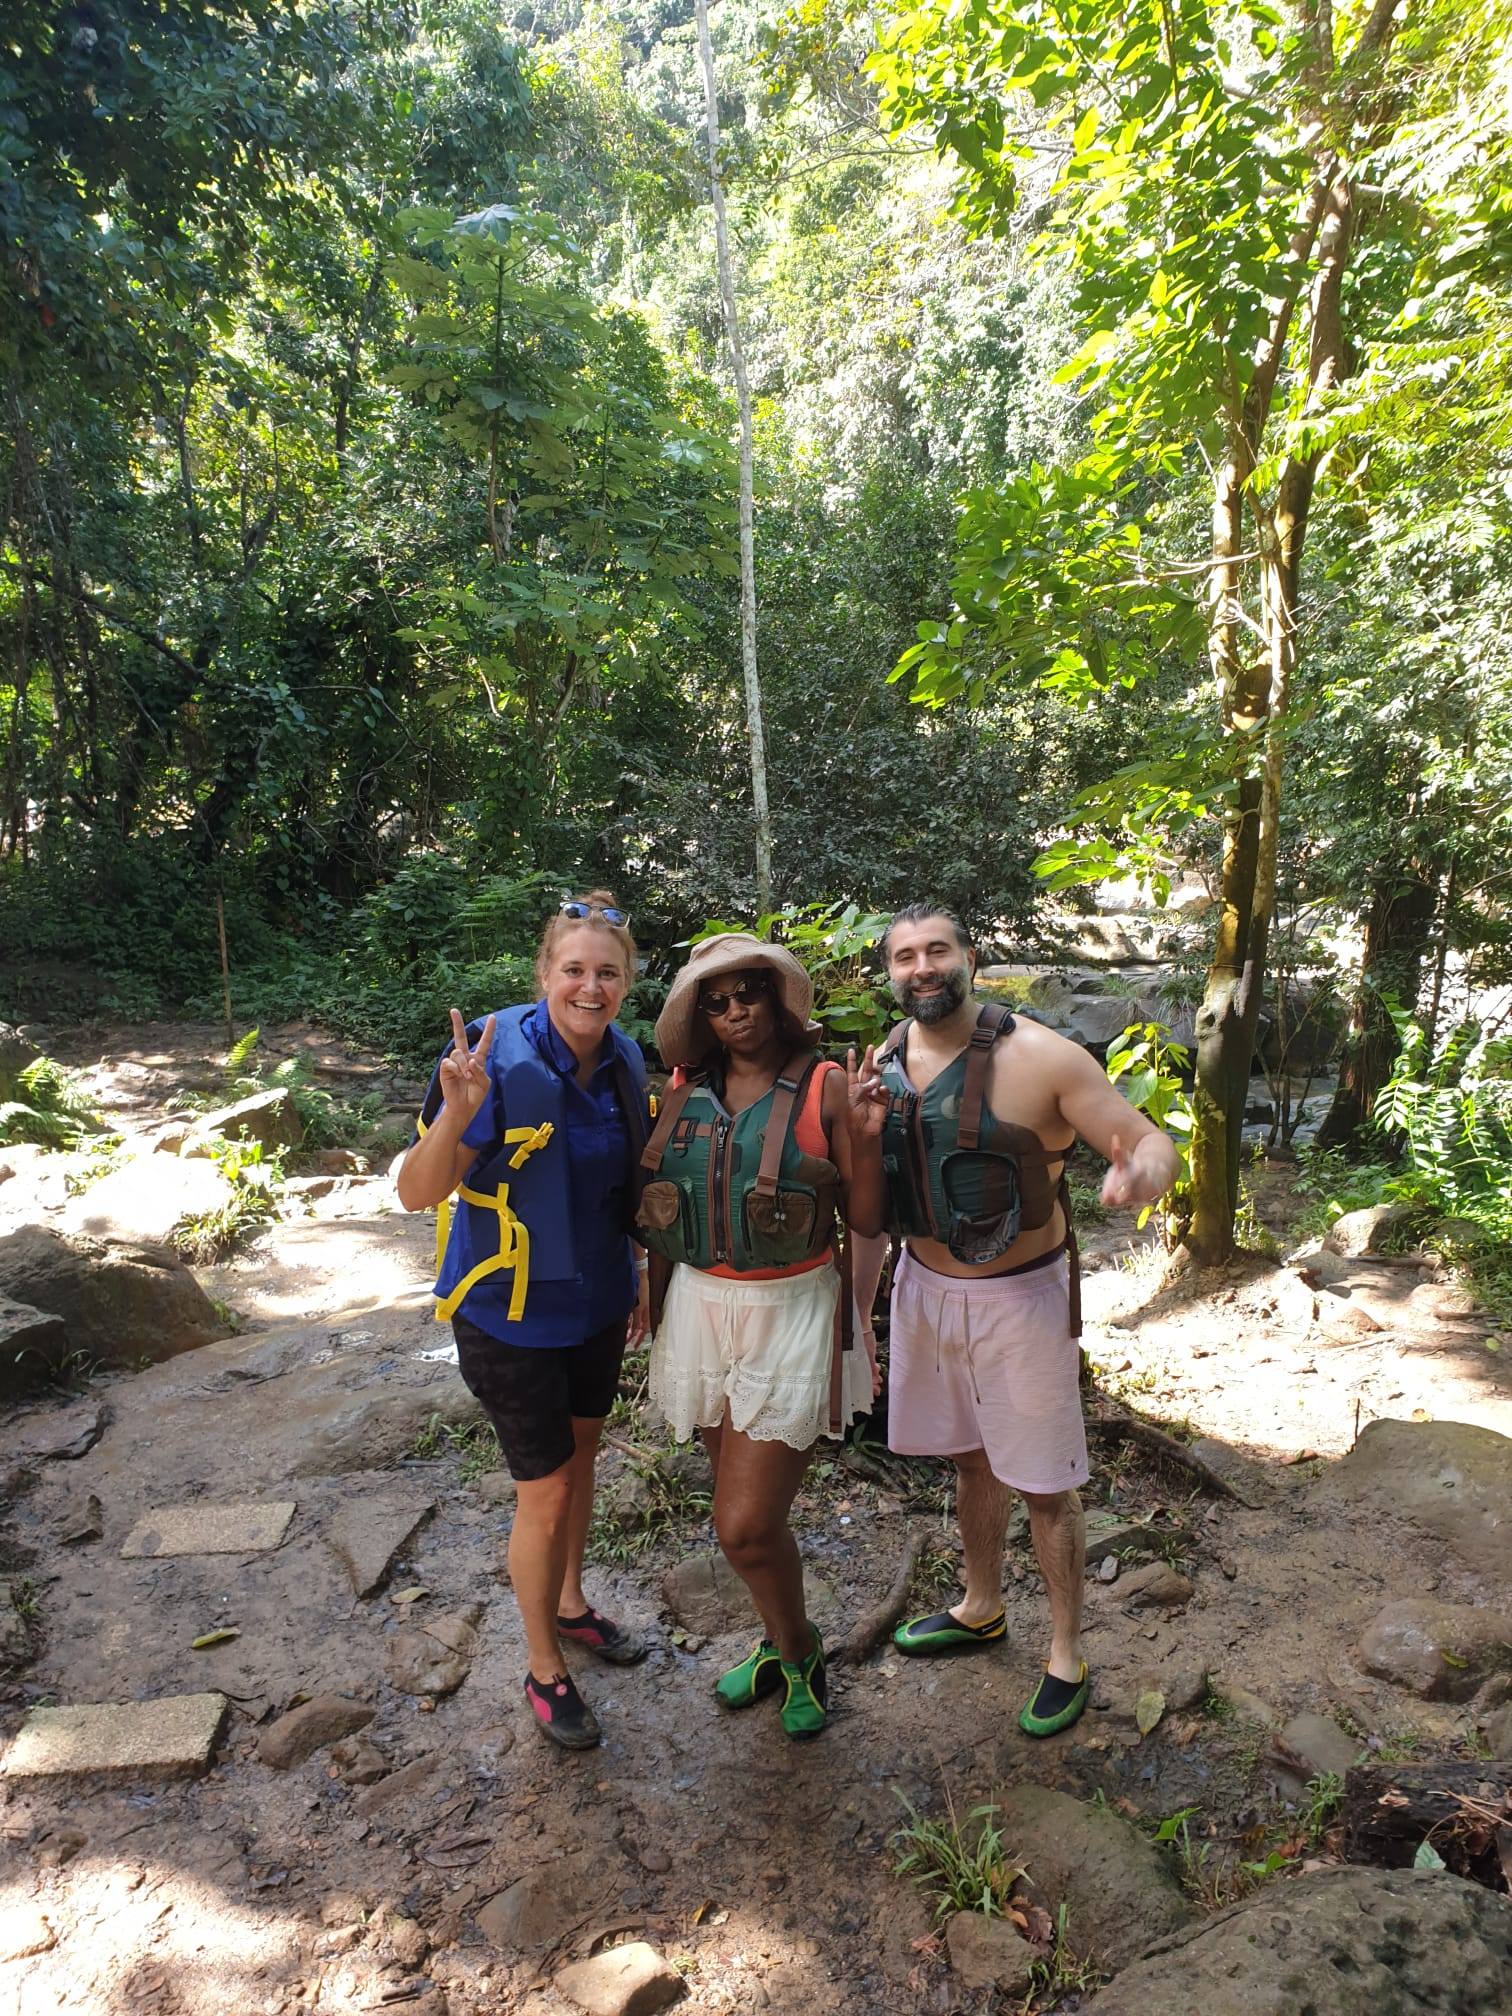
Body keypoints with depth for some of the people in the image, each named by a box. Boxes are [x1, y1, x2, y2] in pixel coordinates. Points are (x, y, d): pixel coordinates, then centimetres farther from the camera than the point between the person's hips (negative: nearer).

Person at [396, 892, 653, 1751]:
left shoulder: (626, 1062, -5)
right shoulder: (496, 1054, -24)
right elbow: (419, 1192, -25)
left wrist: (644, 1277, 12)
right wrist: (457, 1114, -43)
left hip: (597, 1302, 6)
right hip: (511, 1313, -6)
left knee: (581, 1456, 24)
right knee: (546, 1491, 5)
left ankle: (571, 1603, 49)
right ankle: (545, 1671, 29)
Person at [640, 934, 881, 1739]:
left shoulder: (825, 1088, -9)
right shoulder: (686, 1088, 2)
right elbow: (660, 1207, 12)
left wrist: (865, 1130, -21)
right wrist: (659, 1308, 13)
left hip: (790, 1314, -4)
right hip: (699, 1307, 5)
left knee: (745, 1524, -4)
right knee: (748, 1509, 18)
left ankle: (798, 1649, 27)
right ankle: (781, 1644, 44)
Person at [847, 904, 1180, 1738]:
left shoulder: (1040, 1057, -20)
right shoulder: (884, 1062, -3)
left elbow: (1154, 1145, -19)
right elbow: (869, 1190, 5)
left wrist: (1141, 1173, -43)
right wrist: (864, 1128, -18)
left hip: (1020, 1296, -5)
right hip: (925, 1286, 5)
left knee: (1045, 1485, 9)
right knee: (971, 1458, 24)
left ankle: (1066, 1658, 30)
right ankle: (981, 1610, 46)